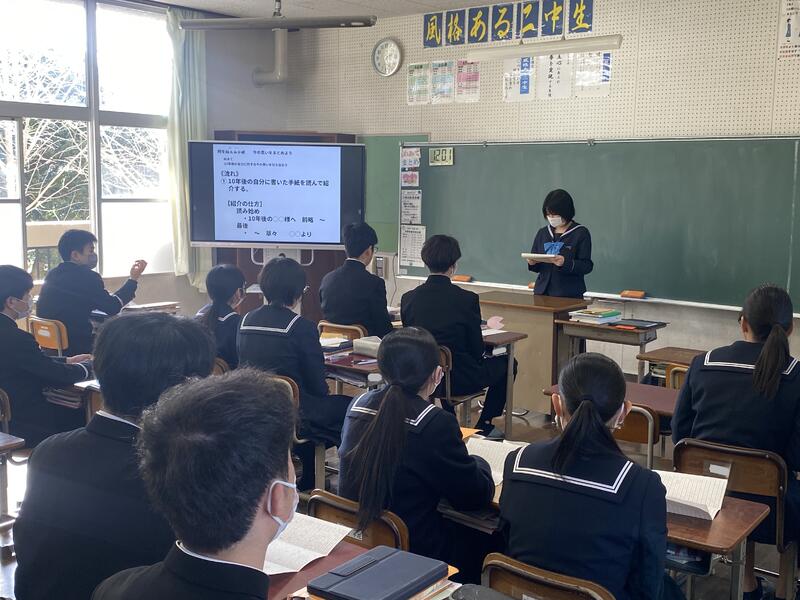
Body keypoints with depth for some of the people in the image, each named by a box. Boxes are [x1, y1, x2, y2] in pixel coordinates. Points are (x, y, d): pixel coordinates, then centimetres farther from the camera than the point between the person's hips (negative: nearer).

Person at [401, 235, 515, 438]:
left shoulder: (408, 298, -6)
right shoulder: (467, 299, -17)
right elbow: (477, 350, -8)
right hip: (460, 380, -5)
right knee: (506, 363, 21)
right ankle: (484, 426, 24)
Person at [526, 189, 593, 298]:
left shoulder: (581, 233, 0)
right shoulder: (542, 233, 14)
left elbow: (587, 266, -7)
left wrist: (566, 263, -23)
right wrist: (532, 262, -5)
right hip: (543, 292, 4)